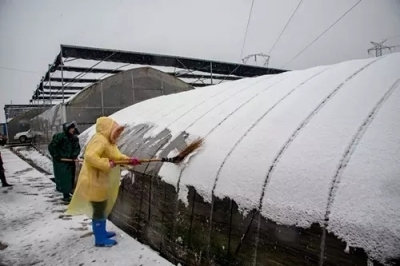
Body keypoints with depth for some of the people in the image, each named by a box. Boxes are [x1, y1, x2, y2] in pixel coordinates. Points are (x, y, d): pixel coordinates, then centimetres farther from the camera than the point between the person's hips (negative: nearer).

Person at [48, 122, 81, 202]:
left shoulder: (75, 138, 3)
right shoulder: (59, 136, -16)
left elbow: (77, 148, 8)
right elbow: (51, 147, -13)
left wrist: (75, 155, -8)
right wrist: (56, 156, -13)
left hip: (70, 161, 7)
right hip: (60, 161, -6)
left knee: (70, 177, 10)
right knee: (63, 178, -7)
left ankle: (67, 193, 24)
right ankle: (65, 195, 0)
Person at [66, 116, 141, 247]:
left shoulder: (107, 141, 13)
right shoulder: (100, 140, -22)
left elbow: (115, 155, 9)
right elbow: (90, 156, -35)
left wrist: (128, 160, -6)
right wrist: (107, 164, -31)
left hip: (101, 181, 11)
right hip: (94, 182, -11)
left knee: (103, 208, 21)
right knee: (98, 209, 0)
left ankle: (102, 232, 37)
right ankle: (100, 239, 12)